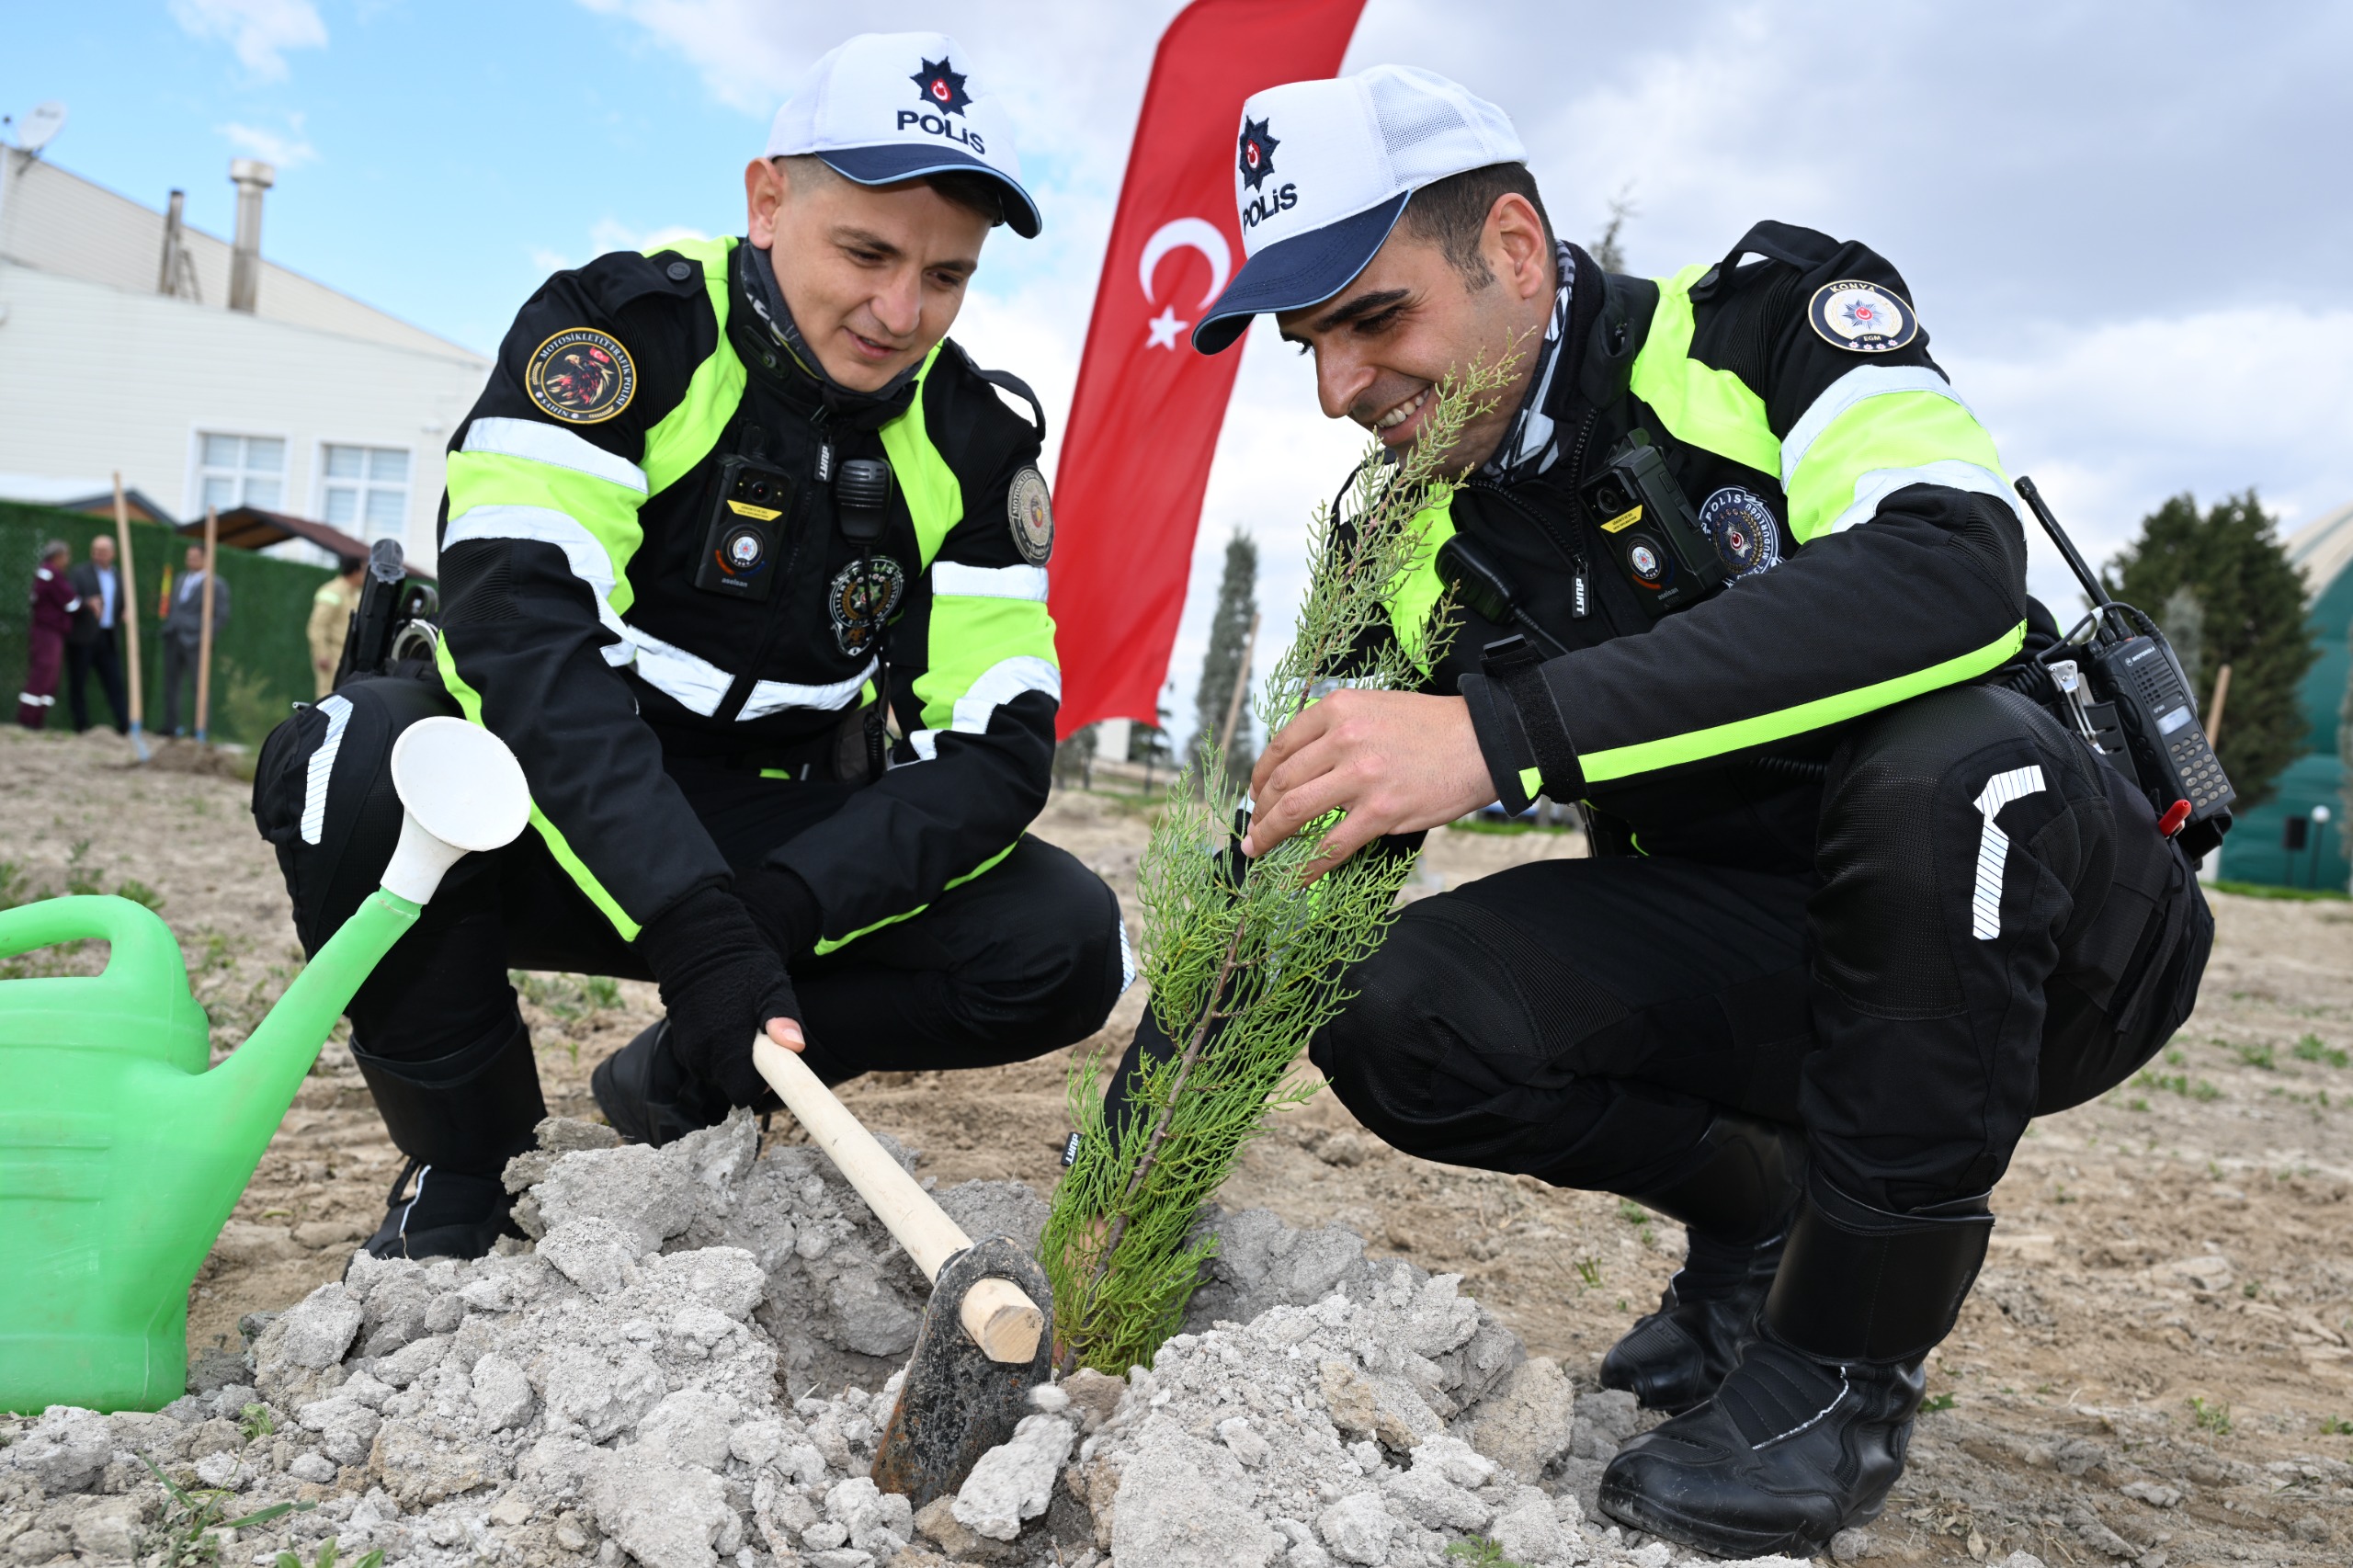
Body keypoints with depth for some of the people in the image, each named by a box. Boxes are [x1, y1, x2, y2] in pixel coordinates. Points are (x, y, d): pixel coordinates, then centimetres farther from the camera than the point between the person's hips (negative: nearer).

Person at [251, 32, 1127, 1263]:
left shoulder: (974, 439, -4)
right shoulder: (621, 329, -13)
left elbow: (997, 744, -10)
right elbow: (520, 631, -27)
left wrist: (783, 911, -27)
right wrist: (689, 925, -39)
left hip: (777, 835, 3)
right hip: (560, 828, -2)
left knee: (1069, 945, -18)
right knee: (356, 759, -34)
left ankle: (676, 1086, 2)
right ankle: (465, 1156, -7)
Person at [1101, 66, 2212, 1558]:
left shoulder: (1777, 319, -14)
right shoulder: (1413, 543, -1)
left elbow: (1954, 565, -34)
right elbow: (1292, 843, -2)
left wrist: (1506, 733, -42)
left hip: (2061, 931, -3)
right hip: (1744, 956, 4)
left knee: (1951, 751, -36)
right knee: (1399, 1019, -20)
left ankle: (1846, 1355, -17)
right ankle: (1758, 1216, 8)